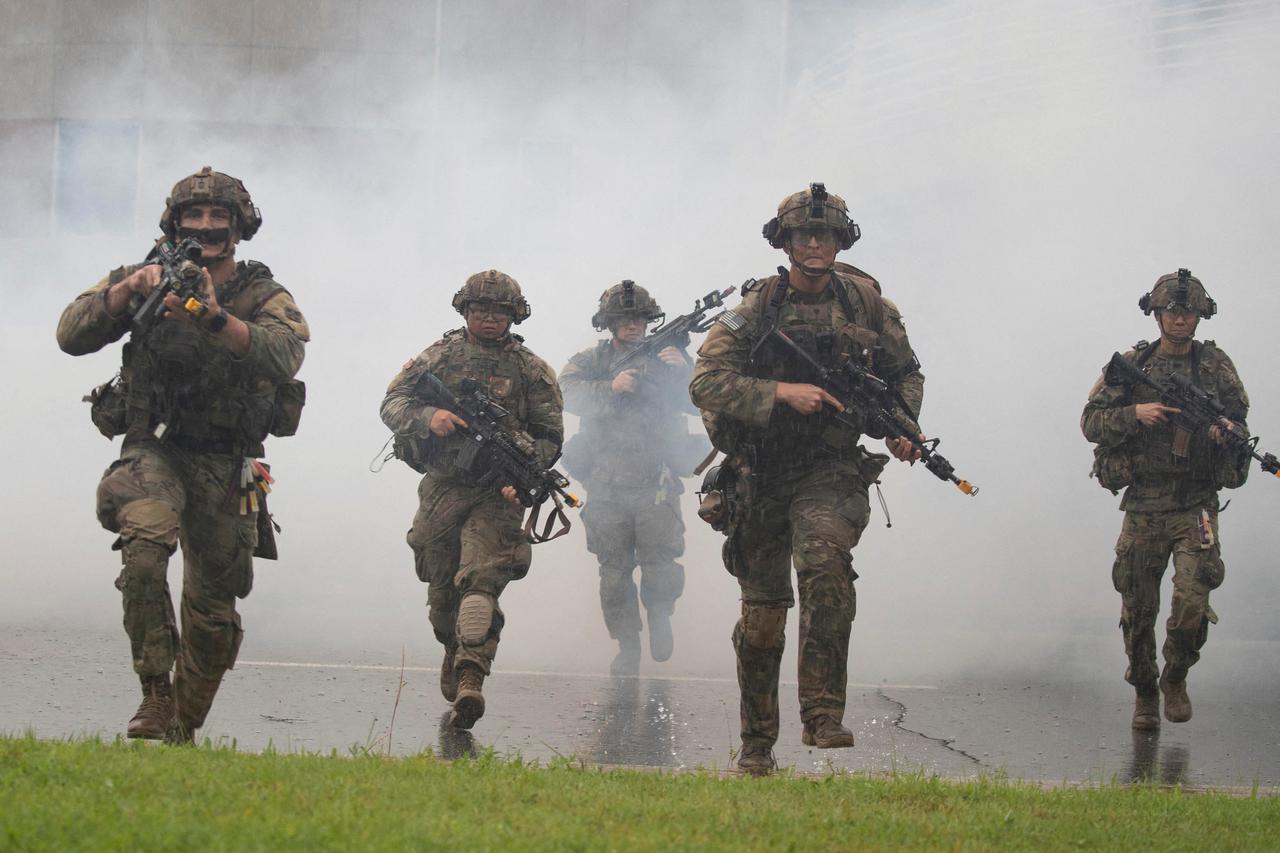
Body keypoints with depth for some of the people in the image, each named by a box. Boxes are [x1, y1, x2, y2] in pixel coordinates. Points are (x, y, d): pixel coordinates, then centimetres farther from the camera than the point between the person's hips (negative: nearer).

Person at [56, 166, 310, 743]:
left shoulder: (264, 296, -1)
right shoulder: (147, 280, 3)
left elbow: (285, 355, -23)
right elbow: (71, 336, -7)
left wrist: (214, 317, -38)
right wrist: (127, 291, -23)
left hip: (225, 465, 1)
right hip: (154, 449, -1)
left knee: (214, 607, 8)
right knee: (145, 548, -31)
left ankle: (184, 729, 28)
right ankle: (155, 693, -25)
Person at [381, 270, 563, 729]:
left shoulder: (531, 370, 5)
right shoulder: (439, 356, 8)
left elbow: (550, 437, 6)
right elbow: (392, 405, 7)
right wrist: (429, 417, -14)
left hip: (496, 494, -3)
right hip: (441, 489, 3)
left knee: (480, 581, -20)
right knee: (442, 589, 9)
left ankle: (470, 680, -32)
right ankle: (454, 656, 35)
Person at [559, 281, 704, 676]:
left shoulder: (665, 358, 13)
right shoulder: (590, 361, 12)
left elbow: (697, 404, 2)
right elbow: (569, 394, -7)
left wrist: (683, 371, -16)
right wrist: (611, 387, -21)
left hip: (656, 480, -1)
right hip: (607, 483, 1)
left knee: (659, 562, -14)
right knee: (614, 570, -1)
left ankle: (660, 614, 15)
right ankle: (627, 646, 9)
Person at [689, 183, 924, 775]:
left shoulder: (864, 301, 3)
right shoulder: (755, 308, -4)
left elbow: (905, 372, 19)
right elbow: (706, 382, -14)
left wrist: (903, 425, 0)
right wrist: (783, 392, -24)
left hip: (830, 470, 0)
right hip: (761, 474, 1)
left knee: (824, 566, -30)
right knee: (762, 613, 7)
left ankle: (823, 713, -28)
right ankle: (756, 743, 23)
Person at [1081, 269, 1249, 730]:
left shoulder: (1215, 364, 4)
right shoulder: (1132, 364, 3)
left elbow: (1239, 419, 10)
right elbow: (1091, 421, 2)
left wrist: (1229, 430, -14)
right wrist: (1135, 414, -15)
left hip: (1196, 505, -1)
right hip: (1143, 506, 1)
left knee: (1191, 601, -16)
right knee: (1138, 611, 6)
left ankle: (1176, 679, 10)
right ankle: (1144, 692, 27)